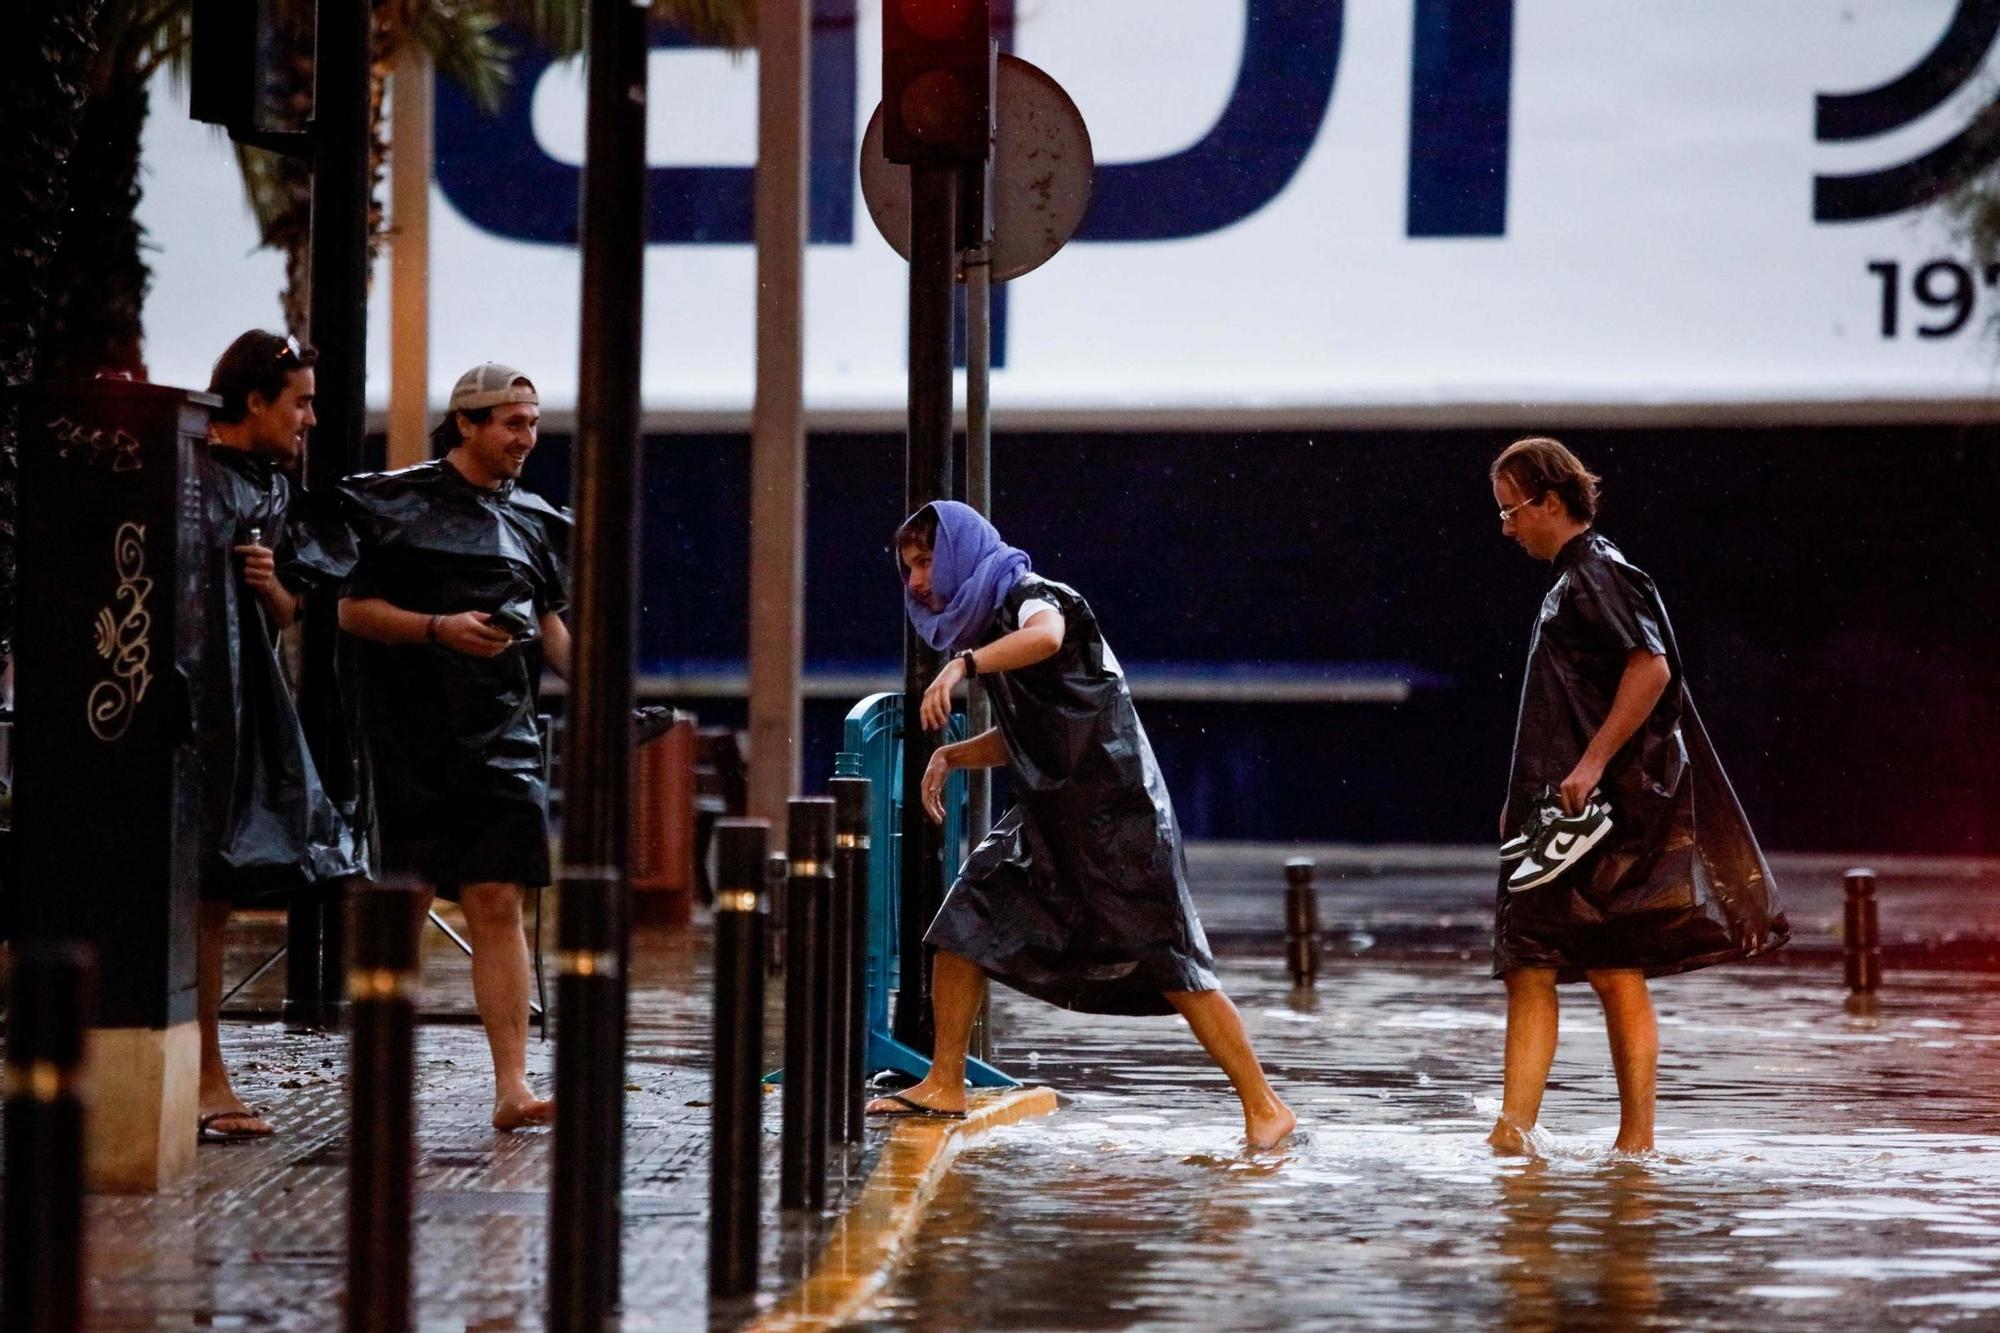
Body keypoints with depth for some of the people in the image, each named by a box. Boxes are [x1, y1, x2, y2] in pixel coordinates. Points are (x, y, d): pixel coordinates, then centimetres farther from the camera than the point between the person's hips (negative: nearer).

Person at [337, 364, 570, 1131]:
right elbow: (352, 610, -4)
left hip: (502, 735, 3)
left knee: (499, 906, -5)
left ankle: (511, 1088, -11)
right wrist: (440, 628, -17)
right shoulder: (399, 503, -2)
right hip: (414, 735, -3)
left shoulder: (534, 520, 13)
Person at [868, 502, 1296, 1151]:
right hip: (1050, 818, 9)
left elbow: (1045, 635, -38)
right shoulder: (987, 624, 16)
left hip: (1116, 812, -9)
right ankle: (945, 1086, 12)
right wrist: (950, 756, 12)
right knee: (963, 927, 3)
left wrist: (962, 664, -50)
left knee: (1169, 966, -10)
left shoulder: (1029, 595, -11)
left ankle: (1264, 1109, -5)